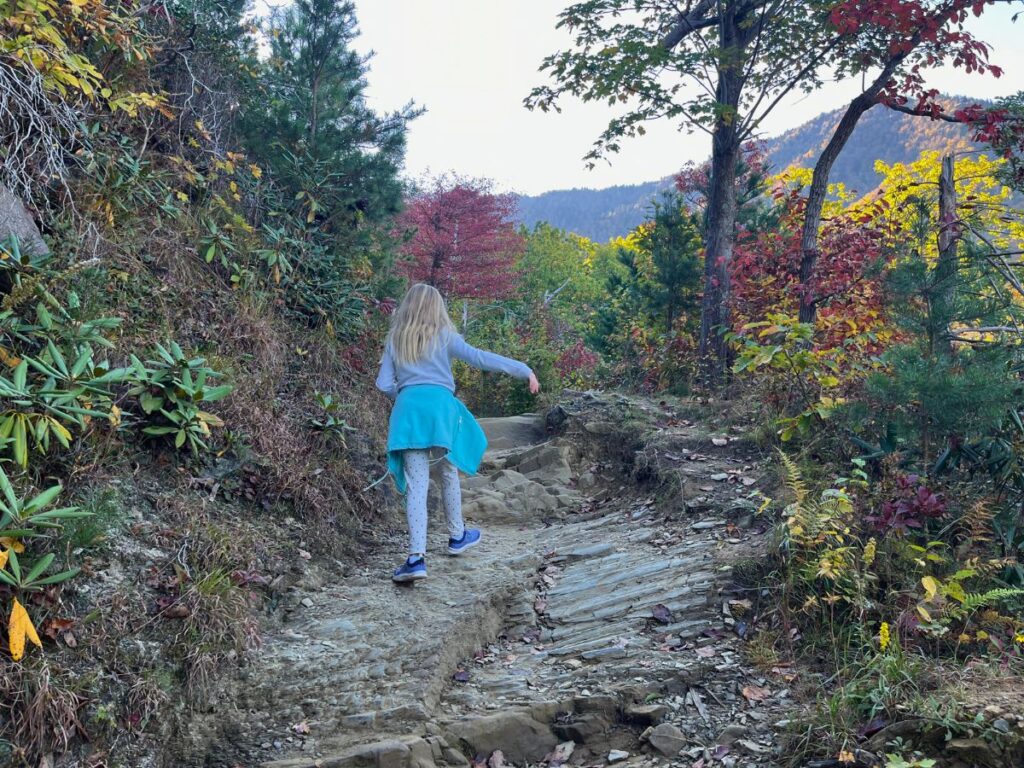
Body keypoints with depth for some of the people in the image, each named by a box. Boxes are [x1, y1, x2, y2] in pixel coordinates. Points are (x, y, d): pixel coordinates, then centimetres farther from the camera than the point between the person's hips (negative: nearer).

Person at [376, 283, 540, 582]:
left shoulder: (394, 340, 14)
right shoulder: (443, 336, 5)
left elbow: (384, 384, 10)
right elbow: (479, 358, -6)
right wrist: (524, 370, -5)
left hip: (408, 408, 2)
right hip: (440, 405, -1)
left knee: (415, 483, -3)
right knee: (448, 473, 18)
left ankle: (416, 557, -15)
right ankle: (457, 536, 35)